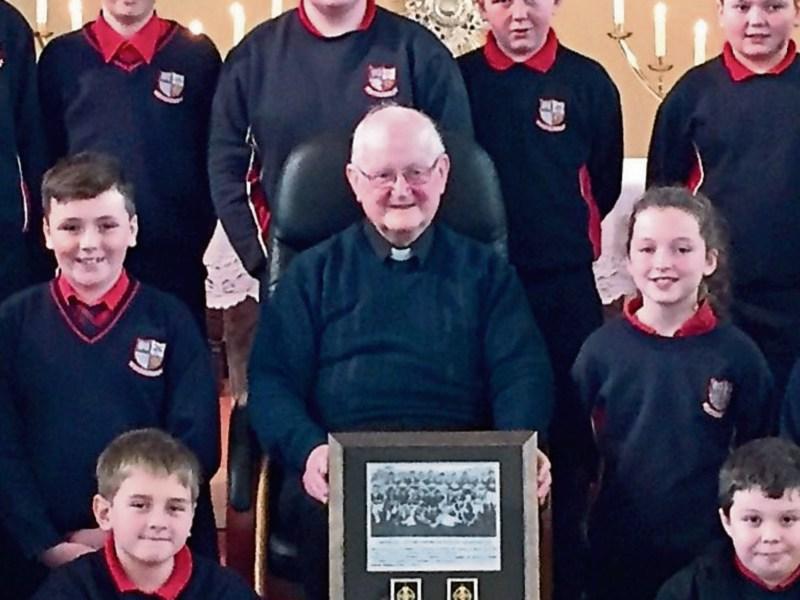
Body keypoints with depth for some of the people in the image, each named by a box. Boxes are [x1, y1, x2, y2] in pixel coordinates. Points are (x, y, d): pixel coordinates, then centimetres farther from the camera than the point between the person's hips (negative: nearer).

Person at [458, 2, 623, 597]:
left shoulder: (589, 82, 1)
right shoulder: (456, 80, 1)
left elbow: (605, 184, 7)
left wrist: (568, 238, 9)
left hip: (566, 286, 0)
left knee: (570, 430, 5)